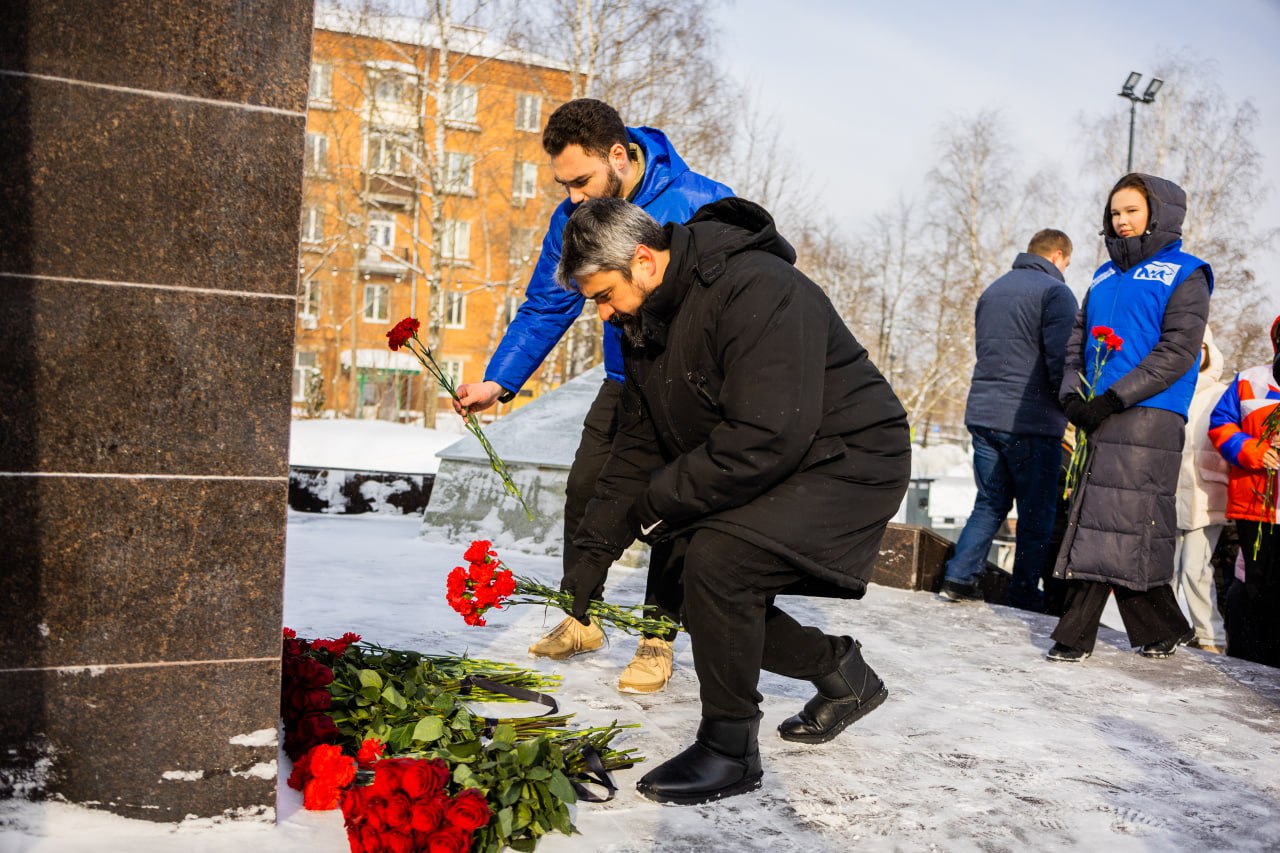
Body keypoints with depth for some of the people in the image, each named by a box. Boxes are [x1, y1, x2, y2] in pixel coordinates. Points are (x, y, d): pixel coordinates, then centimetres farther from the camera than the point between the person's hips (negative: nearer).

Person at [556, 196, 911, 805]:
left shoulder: (759, 291, -27)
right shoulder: (646, 322, 3)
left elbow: (764, 440, -33)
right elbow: (638, 444, 9)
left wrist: (657, 502, -23)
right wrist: (595, 548, 2)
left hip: (847, 465, -10)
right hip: (761, 475, 10)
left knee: (717, 558, -27)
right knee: (709, 600, 8)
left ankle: (730, 749, -10)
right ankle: (842, 673, 30)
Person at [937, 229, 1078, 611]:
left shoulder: (992, 290, 17)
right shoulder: (1055, 292, -7)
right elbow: (1060, 360, -15)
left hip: (982, 413, 7)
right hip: (1031, 420, -7)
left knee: (990, 503, 14)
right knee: (1037, 512, 5)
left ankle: (960, 577, 5)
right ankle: (1025, 593, 9)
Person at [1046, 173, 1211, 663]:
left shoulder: (1184, 274, 1)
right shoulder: (1106, 276, 20)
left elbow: (1177, 352, -9)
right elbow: (1078, 340, 18)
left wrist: (1112, 399, -16)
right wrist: (1073, 395, -1)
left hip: (1149, 416, -6)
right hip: (1103, 419, 6)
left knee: (1112, 519, -10)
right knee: (1129, 528, 7)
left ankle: (1076, 635, -8)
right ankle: (1164, 631, 20)